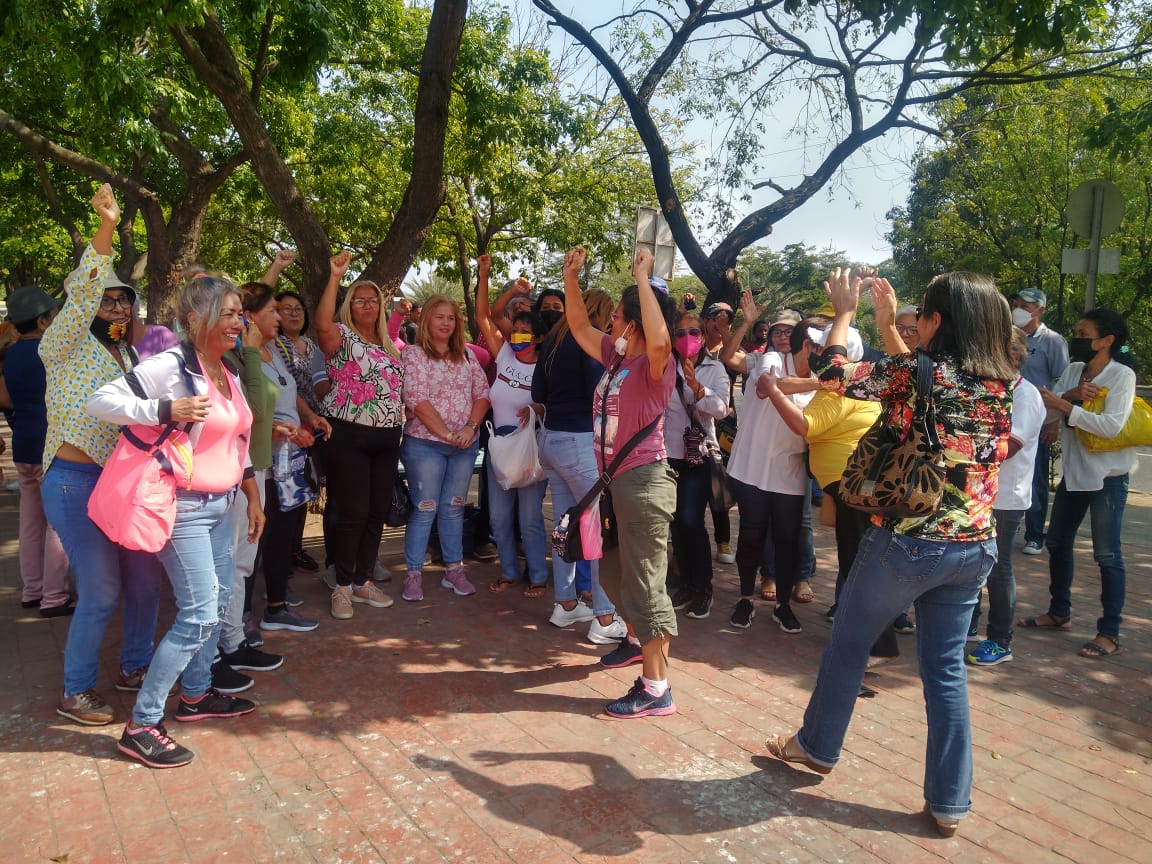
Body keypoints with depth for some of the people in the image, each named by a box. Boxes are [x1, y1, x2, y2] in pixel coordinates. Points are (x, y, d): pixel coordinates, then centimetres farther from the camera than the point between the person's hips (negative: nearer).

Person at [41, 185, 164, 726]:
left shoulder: (129, 355, 15)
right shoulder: (66, 346, -5)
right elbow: (80, 296, -23)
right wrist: (104, 232, -35)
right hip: (76, 482, -7)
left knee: (145, 579, 11)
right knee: (101, 592, -6)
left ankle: (134, 666, 31)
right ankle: (75, 692, 14)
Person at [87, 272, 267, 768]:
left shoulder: (229, 373, 10)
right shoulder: (170, 366, -16)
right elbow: (101, 401, -19)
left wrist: (252, 497, 16)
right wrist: (167, 409, -30)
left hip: (220, 505, 9)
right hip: (184, 508, -9)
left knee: (219, 600, 17)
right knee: (199, 615, -8)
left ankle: (195, 695, 35)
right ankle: (141, 726, 5)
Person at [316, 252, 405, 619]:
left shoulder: (389, 347, 17)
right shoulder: (342, 337, -2)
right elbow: (322, 322, -25)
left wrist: (402, 420, 13)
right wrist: (335, 277, -29)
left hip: (386, 438, 6)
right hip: (349, 437, -6)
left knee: (378, 512, 9)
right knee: (353, 513, -5)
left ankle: (364, 580, 23)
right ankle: (342, 587, 10)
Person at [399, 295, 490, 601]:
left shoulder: (467, 355, 11)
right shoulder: (413, 354, -5)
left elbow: (482, 394, 6)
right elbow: (417, 401, -14)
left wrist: (470, 427, -10)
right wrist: (448, 433, -15)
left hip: (465, 445, 5)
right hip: (425, 443, -4)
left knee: (454, 508, 11)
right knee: (424, 509, 0)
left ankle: (454, 570, 20)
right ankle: (413, 574, 10)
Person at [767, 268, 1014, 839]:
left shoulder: (919, 372, -16)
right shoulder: (1003, 384, 2)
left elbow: (834, 376, -7)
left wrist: (844, 313, 7)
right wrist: (887, 326, 21)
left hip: (908, 541, -5)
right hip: (974, 547, 6)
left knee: (848, 644, 16)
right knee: (947, 669, 15)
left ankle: (817, 746, 35)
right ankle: (949, 803, 22)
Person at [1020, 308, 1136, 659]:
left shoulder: (1122, 375, -14)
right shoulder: (1073, 370, 5)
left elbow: (1111, 425, -25)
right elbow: (1047, 405, -6)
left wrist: (1065, 404, -27)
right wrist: (1074, 393, -23)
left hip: (1107, 475, -7)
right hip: (1074, 470, 7)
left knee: (1107, 554, -2)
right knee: (1058, 543, 16)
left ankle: (1109, 633, 8)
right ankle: (1058, 612, 32)